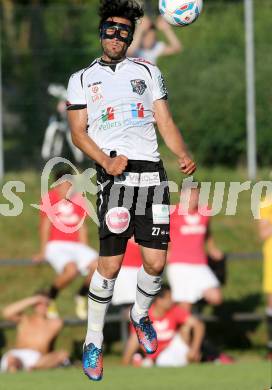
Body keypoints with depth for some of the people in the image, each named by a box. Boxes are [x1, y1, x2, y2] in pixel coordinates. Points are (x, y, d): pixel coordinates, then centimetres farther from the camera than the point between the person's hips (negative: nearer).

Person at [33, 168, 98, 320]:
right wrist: (43, 251, -5)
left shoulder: (78, 199, 12)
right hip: (55, 245, -5)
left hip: (75, 245, 5)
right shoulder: (49, 198, 0)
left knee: (99, 265, -23)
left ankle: (81, 296, 4)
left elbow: (82, 227, 15)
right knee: (71, 269, -35)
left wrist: (85, 252, 12)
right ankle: (50, 299, -8)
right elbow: (46, 224, -1)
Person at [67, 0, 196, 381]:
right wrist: (107, 162, -12)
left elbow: (165, 121, 13)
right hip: (114, 175, -2)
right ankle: (93, 342, 3)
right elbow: (78, 132, 5)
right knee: (110, 264, -11)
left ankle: (141, 315, 27)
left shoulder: (148, 72, 17)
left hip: (152, 173, 2)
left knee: (155, 262, -3)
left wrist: (183, 155, -6)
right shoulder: (82, 78, 12)